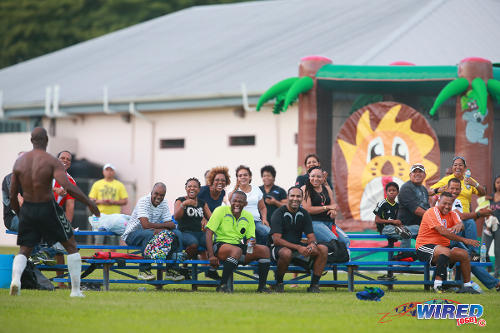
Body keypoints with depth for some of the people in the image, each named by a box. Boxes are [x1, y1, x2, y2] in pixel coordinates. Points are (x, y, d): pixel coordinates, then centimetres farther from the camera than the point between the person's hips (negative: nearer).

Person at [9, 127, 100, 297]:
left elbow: (12, 195, 3)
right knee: (71, 246, 15)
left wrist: (19, 215, 19)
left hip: (28, 209, 3)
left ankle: (15, 278, -20)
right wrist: (90, 202, -18)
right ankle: (76, 290, 11)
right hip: (49, 209, -3)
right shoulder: (52, 162, -14)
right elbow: (68, 187, -28)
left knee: (24, 251, 13)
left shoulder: (19, 162, -1)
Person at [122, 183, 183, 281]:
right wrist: (166, 225, -19)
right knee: (150, 234, -38)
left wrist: (160, 229, -28)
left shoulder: (163, 203, 2)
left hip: (152, 232, 7)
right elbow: (146, 225, -30)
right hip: (133, 234, -7)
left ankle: (171, 270, -10)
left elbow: (171, 225, -6)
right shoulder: (143, 201, -18)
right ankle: (144, 270, -28)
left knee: (177, 233, -11)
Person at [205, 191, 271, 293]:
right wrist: (211, 255, -21)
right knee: (237, 250, -38)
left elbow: (250, 237, 9)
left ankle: (262, 286, -11)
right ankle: (222, 285, -33)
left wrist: (251, 242, -19)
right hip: (221, 244, -5)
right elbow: (209, 232, -11)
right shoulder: (221, 211, -5)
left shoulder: (248, 216, 11)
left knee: (264, 250, -15)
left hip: (239, 245, 5)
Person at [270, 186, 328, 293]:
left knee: (323, 249, -14)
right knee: (286, 253, -41)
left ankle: (314, 285, -12)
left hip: (298, 246, 6)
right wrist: (298, 247, -28)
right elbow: (276, 240, -19)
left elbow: (311, 236, 5)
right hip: (280, 248, -6)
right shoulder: (279, 213, -11)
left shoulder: (304, 214, 6)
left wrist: (312, 244, -22)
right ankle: (279, 282, -14)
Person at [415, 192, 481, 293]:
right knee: (446, 251, -35)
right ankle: (438, 284, -32)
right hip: (424, 247, -7)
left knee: (464, 254, -11)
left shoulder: (452, 214, 11)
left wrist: (459, 225, -35)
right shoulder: (432, 212, -12)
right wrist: (464, 240, -25)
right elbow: (443, 232, -22)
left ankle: (467, 285, -2)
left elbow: (461, 225, -7)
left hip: (444, 246, 7)